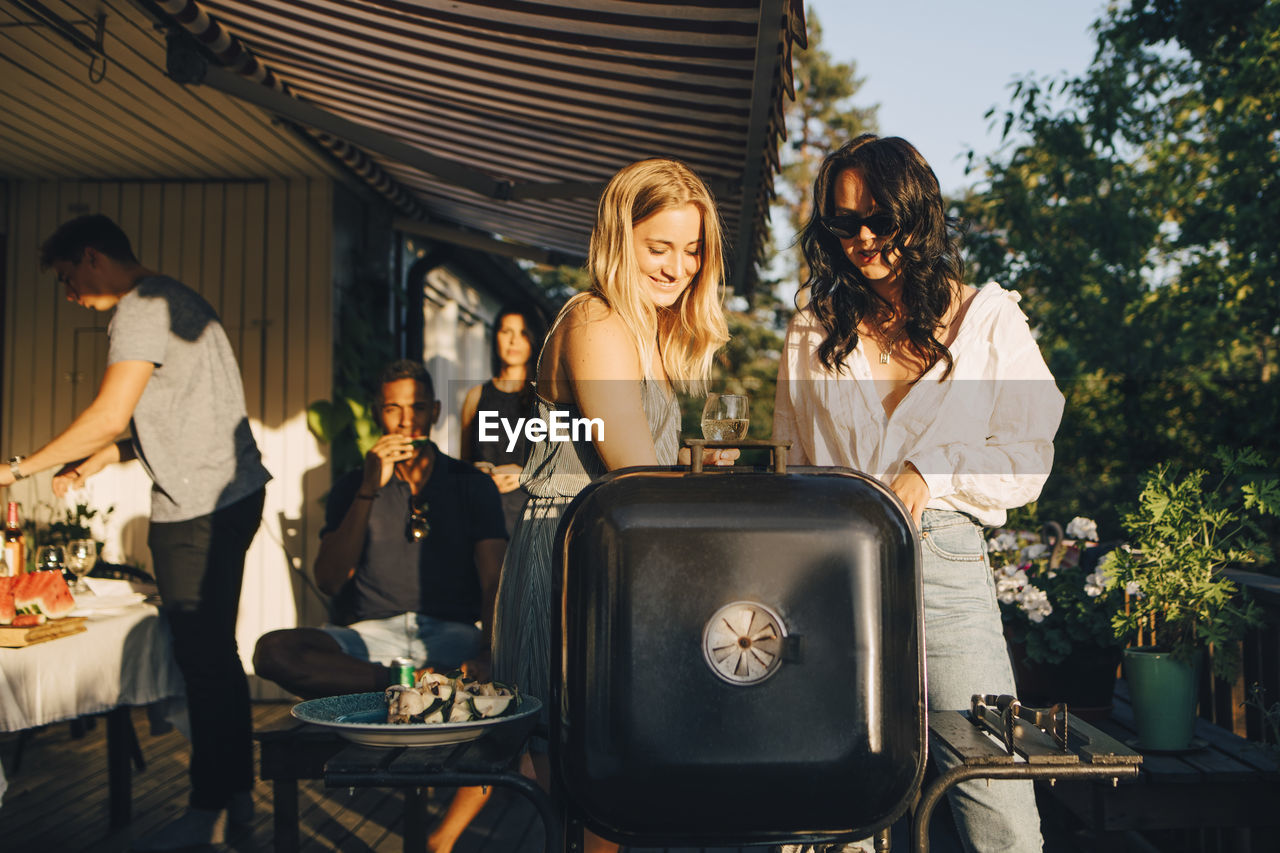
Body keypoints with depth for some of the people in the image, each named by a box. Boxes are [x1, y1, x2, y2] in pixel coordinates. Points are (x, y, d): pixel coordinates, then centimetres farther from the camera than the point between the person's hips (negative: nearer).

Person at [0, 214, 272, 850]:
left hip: (197, 506, -10)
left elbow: (109, 416, -16)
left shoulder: (142, 308, -10)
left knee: (203, 659, -4)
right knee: (215, 654, 15)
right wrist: (99, 459, 16)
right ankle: (237, 793, 23)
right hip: (231, 491, 10)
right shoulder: (174, 300, 21)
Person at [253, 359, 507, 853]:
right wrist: (369, 491, -10)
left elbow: (495, 583, 0)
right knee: (274, 651, -28)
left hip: (452, 634, -1)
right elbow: (329, 582, -1)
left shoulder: (471, 485, 12)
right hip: (372, 636, 1)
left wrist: (488, 654, -21)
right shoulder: (354, 488, 14)